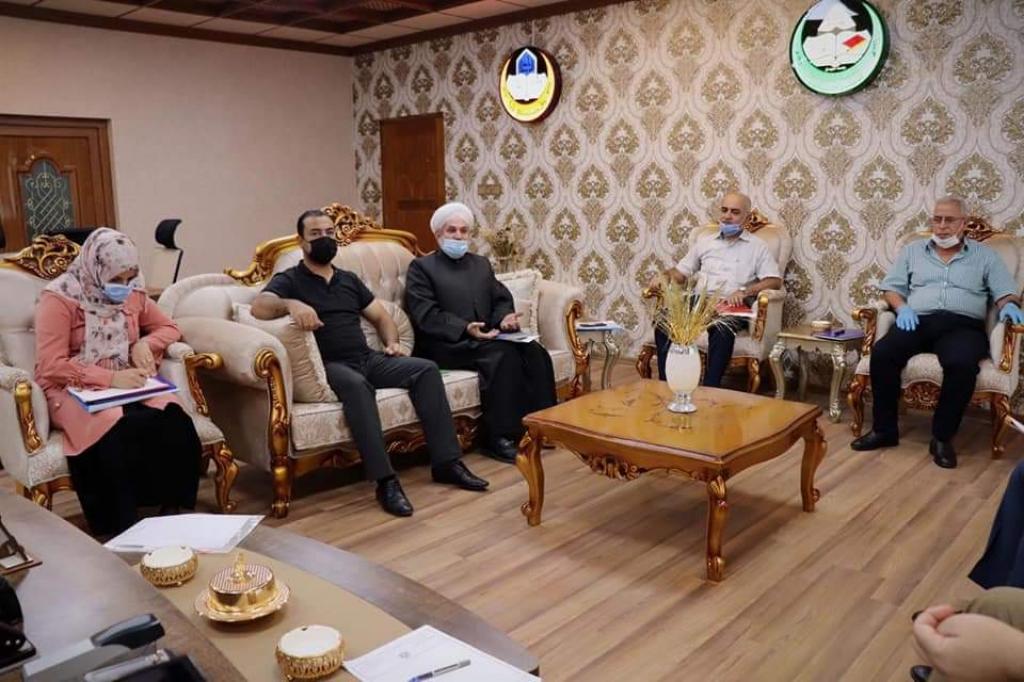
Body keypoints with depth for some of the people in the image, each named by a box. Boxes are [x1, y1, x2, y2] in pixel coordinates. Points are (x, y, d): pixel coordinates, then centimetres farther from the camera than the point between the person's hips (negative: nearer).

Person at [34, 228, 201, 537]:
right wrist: (109, 378, -26)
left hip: (127, 387, 4)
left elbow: (169, 328, 18)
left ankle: (172, 510, -20)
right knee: (117, 430, -38)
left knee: (174, 418, -29)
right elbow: (50, 366, -15)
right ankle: (123, 527, -25)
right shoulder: (59, 298, -8)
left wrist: (145, 344, -5)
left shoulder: (133, 293, 8)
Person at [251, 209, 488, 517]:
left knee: (426, 369, -16)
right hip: (329, 366, -6)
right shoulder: (289, 280, 5)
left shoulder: (349, 279, 23)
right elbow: (259, 307, -16)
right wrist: (291, 304, -37)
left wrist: (392, 342, 5)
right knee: (356, 384, -39)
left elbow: (381, 317, 26)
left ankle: (446, 462, -15)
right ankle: (385, 480, -39)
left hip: (368, 359, 6)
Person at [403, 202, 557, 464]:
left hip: (486, 338, 6)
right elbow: (426, 316, -9)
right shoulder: (421, 267, 4)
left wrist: (505, 317, -9)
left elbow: (502, 299, 16)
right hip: (445, 344, -6)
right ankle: (499, 437, -27)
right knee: (503, 353, -32)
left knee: (534, 351, -22)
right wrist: (466, 329, -23)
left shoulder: (481, 264, 24)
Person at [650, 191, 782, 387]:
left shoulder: (757, 246, 11)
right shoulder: (704, 241, 23)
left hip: (733, 307, -3)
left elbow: (775, 281, 1)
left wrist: (744, 292, -16)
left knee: (722, 328, -39)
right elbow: (681, 271, 23)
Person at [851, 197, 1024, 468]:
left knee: (962, 364, -37)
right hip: (919, 321, 2)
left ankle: (942, 437, -20)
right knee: (882, 352, -30)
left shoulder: (985, 255, 18)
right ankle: (884, 429, -16)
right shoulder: (913, 250, 21)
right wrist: (902, 307, -5)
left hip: (962, 325, -1)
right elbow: (891, 287, 16)